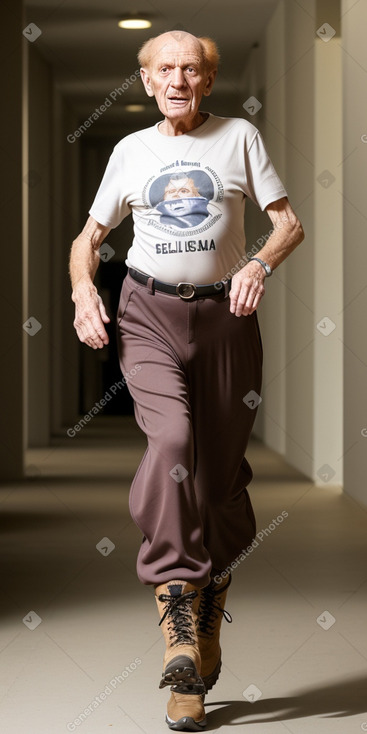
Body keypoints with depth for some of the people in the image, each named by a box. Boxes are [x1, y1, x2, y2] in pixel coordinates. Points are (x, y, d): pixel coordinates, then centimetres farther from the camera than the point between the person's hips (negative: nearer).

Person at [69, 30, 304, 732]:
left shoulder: (239, 137, 6)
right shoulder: (130, 150, 10)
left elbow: (289, 222, 6)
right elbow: (88, 236, 18)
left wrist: (260, 263, -16)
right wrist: (83, 288, -3)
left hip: (224, 315, 1)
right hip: (148, 313, 0)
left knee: (220, 474, 3)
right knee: (172, 441, -26)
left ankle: (210, 604, 24)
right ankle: (177, 614, -26)